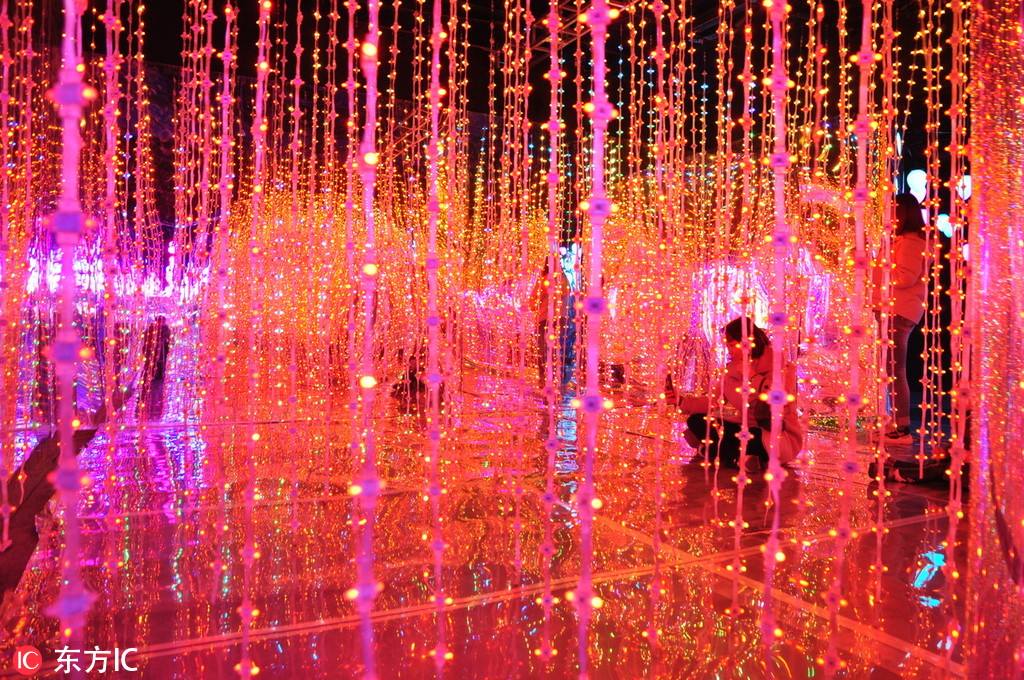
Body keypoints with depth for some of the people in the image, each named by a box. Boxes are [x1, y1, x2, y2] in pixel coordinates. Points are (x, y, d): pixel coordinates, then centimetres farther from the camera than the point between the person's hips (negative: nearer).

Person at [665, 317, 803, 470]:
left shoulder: (782, 367, -11)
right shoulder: (732, 370, 6)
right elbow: (711, 400, 3)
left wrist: (753, 376, -22)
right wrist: (681, 401, -10)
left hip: (779, 438, -7)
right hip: (747, 430, 7)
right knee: (696, 421, -4)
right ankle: (745, 457, -17)